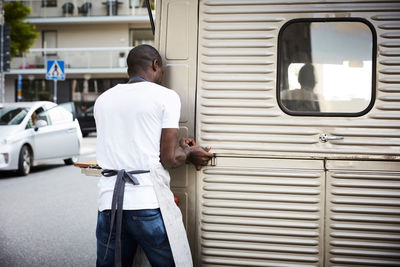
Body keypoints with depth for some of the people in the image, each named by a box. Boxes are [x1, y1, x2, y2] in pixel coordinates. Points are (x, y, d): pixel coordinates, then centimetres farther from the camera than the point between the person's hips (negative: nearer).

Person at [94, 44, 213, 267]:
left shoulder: (103, 100, 16)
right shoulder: (166, 96, 0)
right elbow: (170, 159, -6)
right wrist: (190, 153, 15)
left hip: (109, 201, 5)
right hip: (150, 204, -5)